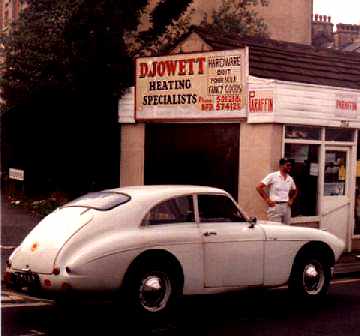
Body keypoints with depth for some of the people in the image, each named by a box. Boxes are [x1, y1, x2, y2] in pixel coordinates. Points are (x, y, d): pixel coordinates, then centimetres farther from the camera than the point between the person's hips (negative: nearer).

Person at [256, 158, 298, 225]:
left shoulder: (290, 179, 11)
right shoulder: (272, 176, -6)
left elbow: (295, 191, 29)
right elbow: (259, 187, -10)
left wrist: (291, 200, 12)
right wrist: (267, 200, -10)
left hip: (286, 207, 6)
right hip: (275, 206, -6)